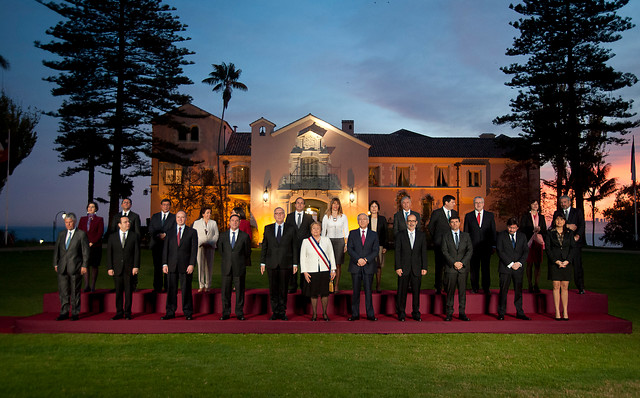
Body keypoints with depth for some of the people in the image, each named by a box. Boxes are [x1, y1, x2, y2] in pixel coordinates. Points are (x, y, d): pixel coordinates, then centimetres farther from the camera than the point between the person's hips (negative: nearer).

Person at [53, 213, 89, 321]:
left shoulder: (81, 234, -1)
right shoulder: (61, 234, 13)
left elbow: (85, 251, -3)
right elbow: (56, 249, 16)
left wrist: (84, 266, -8)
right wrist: (55, 263, 8)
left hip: (75, 267, -4)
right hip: (62, 267, 4)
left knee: (75, 292, 2)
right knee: (63, 291, 7)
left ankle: (75, 313, 11)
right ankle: (64, 313, 17)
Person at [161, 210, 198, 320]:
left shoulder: (192, 232, 5)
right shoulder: (169, 232, 13)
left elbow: (194, 249, 0)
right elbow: (165, 249, 11)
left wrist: (191, 264, -9)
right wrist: (164, 264, 1)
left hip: (185, 266, -2)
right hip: (172, 266, 2)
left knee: (186, 290, 2)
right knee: (171, 290, 5)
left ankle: (188, 313, 11)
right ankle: (170, 313, 14)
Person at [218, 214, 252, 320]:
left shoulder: (245, 236, 2)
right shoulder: (223, 235, 8)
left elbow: (247, 252, 12)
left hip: (239, 268, -1)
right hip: (226, 268, 2)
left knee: (240, 291, 3)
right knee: (225, 291, 3)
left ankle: (239, 313, 12)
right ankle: (226, 313, 13)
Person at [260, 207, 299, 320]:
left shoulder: (291, 230, 5)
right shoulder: (268, 228, 8)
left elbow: (295, 248, 5)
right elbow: (264, 246, 8)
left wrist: (295, 264, 0)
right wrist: (262, 263, 3)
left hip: (286, 264, -1)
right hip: (272, 264, 1)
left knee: (283, 289, 5)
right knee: (273, 289, 4)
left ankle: (282, 312, 16)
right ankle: (275, 312, 15)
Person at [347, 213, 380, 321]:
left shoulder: (374, 234, 8)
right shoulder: (352, 233, 8)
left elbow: (376, 250, 1)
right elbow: (349, 248, -1)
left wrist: (366, 260, -13)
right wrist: (358, 259, -14)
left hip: (369, 266, 0)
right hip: (355, 266, 0)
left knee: (368, 291, 2)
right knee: (356, 291, 4)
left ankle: (370, 315, 8)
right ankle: (355, 314, 11)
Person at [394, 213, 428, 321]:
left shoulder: (422, 235, 8)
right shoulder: (400, 235, 4)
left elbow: (424, 252, 7)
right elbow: (397, 252, 0)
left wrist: (424, 267, 1)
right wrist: (398, 267, -7)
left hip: (417, 268, 1)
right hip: (404, 268, -1)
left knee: (416, 291, 5)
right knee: (402, 291, 3)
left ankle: (416, 313, 17)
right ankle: (401, 313, 13)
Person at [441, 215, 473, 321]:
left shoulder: (466, 235, 12)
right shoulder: (446, 237, 7)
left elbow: (470, 250, 3)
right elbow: (444, 251, -1)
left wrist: (462, 262, -10)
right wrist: (454, 263, -13)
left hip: (463, 267, 1)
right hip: (450, 268, -1)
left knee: (462, 291, 3)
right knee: (450, 291, 0)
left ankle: (462, 313, 10)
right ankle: (449, 313, 6)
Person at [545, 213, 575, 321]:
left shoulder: (569, 233, 9)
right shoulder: (550, 233, 4)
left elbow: (574, 247, 4)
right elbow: (547, 248, -1)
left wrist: (567, 261, -8)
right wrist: (556, 261, -10)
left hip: (567, 262, 1)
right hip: (554, 262, -1)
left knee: (565, 287, 2)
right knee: (556, 286, -1)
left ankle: (565, 312, 5)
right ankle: (557, 312, 2)